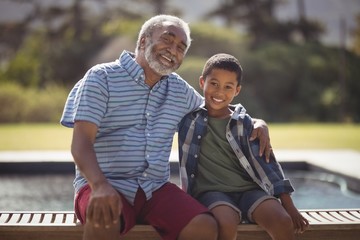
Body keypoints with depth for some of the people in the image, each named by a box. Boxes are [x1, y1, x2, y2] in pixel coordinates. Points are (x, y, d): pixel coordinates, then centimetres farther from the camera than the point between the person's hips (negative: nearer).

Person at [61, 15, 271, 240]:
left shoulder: (180, 89, 17)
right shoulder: (102, 77, -1)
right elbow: (81, 142, -11)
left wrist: (256, 122, 12)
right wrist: (100, 186, -31)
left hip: (156, 188, 5)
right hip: (106, 185, -4)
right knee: (104, 219, -39)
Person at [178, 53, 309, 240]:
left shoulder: (244, 122, 10)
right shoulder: (189, 117, 7)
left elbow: (264, 161, 6)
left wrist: (289, 206, 2)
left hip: (248, 189, 2)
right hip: (211, 191, -2)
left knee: (282, 221, -26)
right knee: (227, 223, -36)